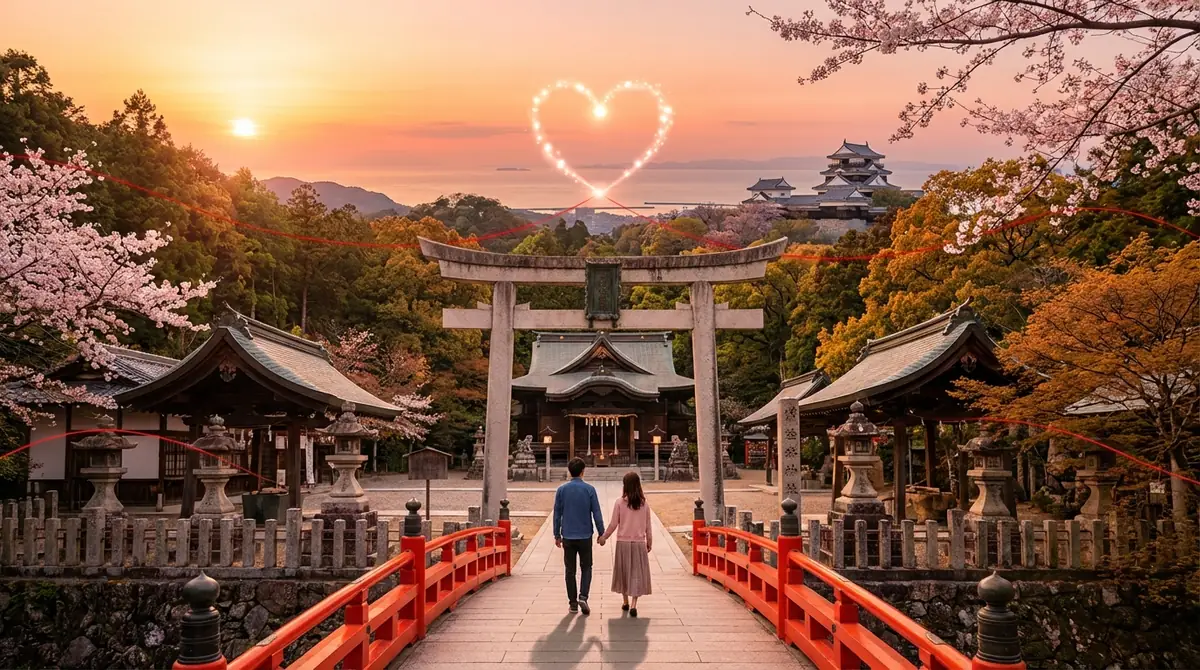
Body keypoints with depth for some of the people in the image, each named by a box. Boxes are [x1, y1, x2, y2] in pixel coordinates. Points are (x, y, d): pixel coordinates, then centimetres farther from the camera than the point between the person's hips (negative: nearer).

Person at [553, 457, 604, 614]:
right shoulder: (590, 489, -6)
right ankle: (583, 596, -8)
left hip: (568, 537, 1)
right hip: (585, 536, -1)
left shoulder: (561, 490, -1)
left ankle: (573, 603, 11)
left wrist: (557, 535, 11)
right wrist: (601, 533, 4)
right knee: (586, 568, 11)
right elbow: (596, 514, -5)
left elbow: (557, 514, 3)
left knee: (570, 570, 9)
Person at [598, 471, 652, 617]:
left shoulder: (620, 502, -7)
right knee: (637, 573, 3)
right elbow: (647, 526, 4)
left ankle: (625, 602, 25)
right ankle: (633, 604, -8)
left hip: (623, 543, -1)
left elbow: (613, 524, -4)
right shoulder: (644, 503, -2)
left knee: (623, 572, 14)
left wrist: (604, 537, 10)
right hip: (639, 543, 1)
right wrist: (649, 542, 17)